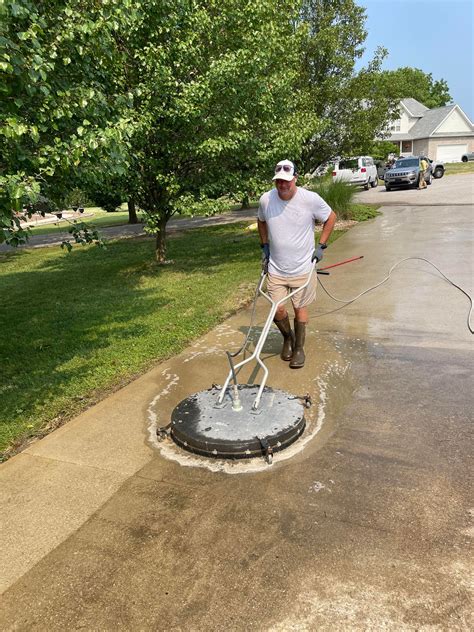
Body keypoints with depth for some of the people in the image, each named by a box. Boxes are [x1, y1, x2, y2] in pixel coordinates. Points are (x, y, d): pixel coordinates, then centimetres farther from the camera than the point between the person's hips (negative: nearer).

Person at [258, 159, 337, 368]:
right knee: (277, 310, 2)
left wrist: (321, 246, -2)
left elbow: (331, 217, 2)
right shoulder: (265, 199, -6)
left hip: (303, 268, -2)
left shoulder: (310, 199, -14)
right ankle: (288, 337, 33)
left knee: (300, 309, 8)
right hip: (276, 269, 2)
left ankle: (299, 347, 26)